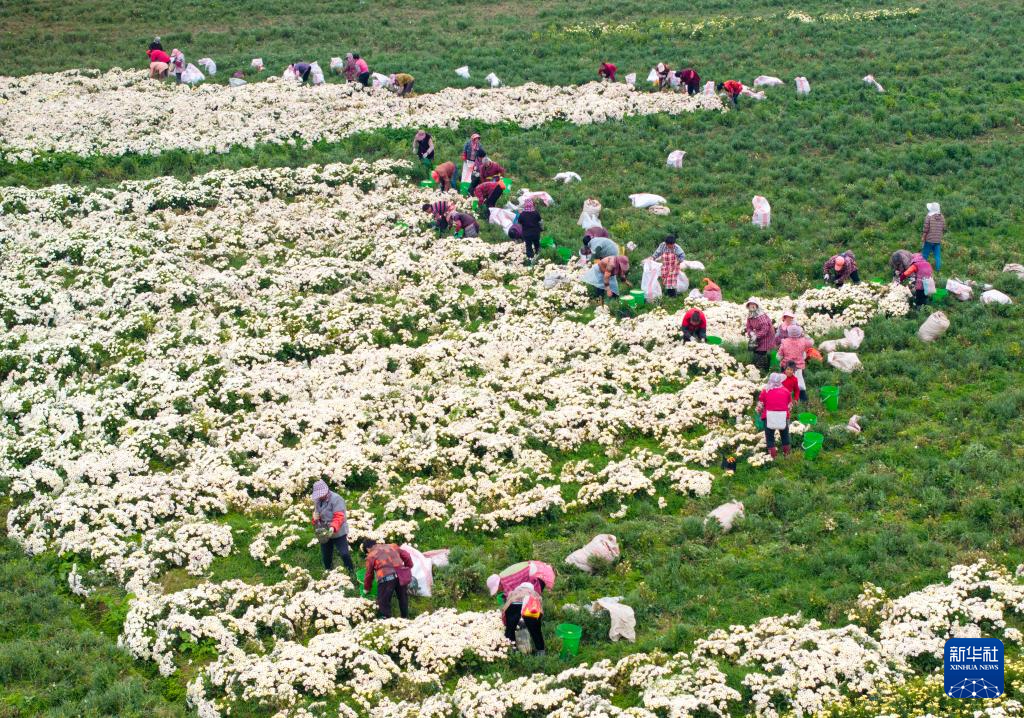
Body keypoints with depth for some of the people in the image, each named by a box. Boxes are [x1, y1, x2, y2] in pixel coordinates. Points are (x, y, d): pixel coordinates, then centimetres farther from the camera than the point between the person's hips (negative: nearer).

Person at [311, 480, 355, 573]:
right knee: (326, 556, 13)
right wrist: (315, 518, -7)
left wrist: (333, 528, -41)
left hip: (338, 533, -7)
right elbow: (317, 514, 19)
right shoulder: (317, 500, 7)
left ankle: (352, 573, 0)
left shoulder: (336, 499, -17)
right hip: (324, 533, 7)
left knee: (344, 554, -13)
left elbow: (339, 517, -24)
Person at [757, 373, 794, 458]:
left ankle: (774, 457, 3)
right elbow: (790, 404, 9)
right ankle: (786, 455, 29)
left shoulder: (765, 391, 1)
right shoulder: (786, 391, 5)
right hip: (783, 417, 2)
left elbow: (760, 406, -1)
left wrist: (759, 412, 17)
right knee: (785, 436, 21)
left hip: (769, 417, -2)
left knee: (770, 438, 7)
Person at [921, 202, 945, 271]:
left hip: (929, 239, -4)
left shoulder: (929, 216, -11)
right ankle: (938, 268, 7)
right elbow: (944, 229, 8)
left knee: (925, 254, 5)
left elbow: (926, 228, -13)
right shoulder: (942, 217, 4)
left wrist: (923, 237, -3)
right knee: (938, 255, 8)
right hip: (938, 240, 4)